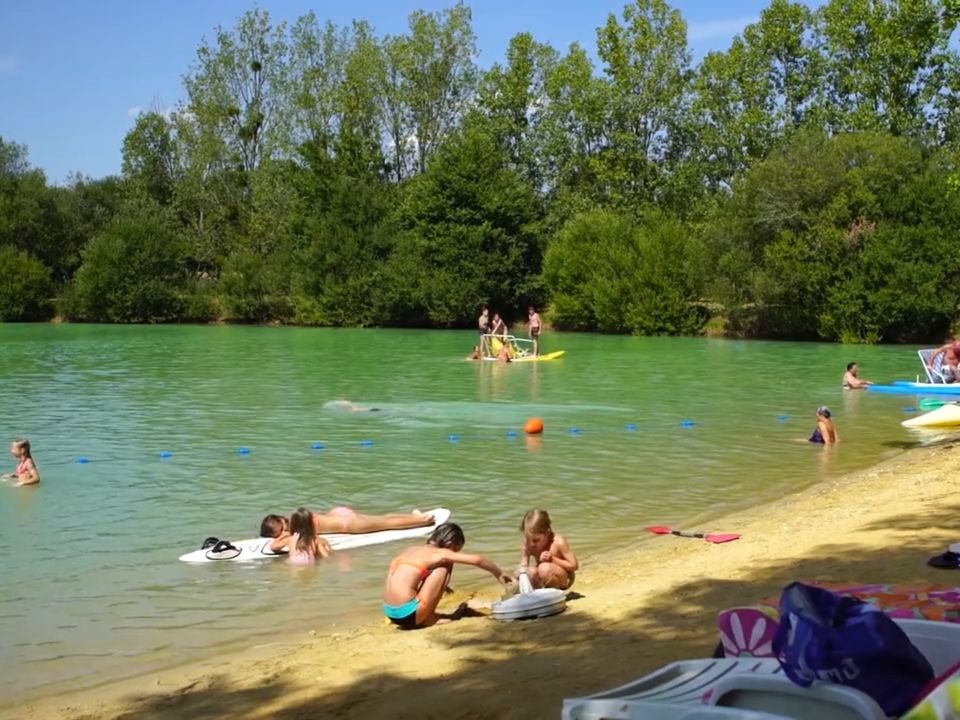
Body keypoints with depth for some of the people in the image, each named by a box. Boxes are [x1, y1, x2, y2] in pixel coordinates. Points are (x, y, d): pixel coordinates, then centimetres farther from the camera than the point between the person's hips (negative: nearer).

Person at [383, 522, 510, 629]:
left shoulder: (412, 550, 17)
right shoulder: (439, 553, -3)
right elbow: (477, 559, -3)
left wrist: (439, 586, 37)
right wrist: (498, 574, 12)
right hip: (407, 614, -8)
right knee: (443, 568, 1)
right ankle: (429, 618, 7)